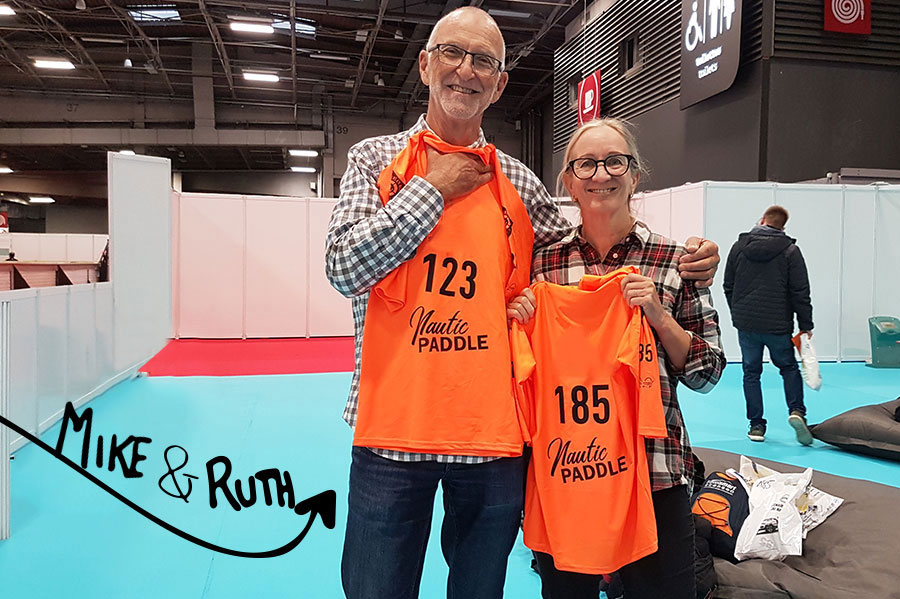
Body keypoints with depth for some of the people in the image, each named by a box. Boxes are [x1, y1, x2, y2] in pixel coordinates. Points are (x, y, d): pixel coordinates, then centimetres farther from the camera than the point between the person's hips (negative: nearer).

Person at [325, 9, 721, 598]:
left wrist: (682, 269, 3)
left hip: (495, 435, 2)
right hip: (394, 429, -1)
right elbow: (345, 267, -11)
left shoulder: (519, 184, 7)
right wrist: (434, 189, -9)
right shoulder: (376, 159, 3)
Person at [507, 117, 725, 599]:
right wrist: (517, 320, -8)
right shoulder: (542, 262, 2)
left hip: (653, 473, -1)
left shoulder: (674, 261, -1)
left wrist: (658, 316, -13)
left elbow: (706, 375, 1)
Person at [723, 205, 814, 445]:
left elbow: (729, 286, 9)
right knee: (789, 367, 18)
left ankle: (756, 425, 10)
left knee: (751, 372, 9)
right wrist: (805, 325, 3)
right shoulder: (790, 251, -4)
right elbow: (800, 292, -5)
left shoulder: (739, 246, 3)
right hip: (778, 324, -1)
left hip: (746, 323, 1)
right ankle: (797, 411, 0)